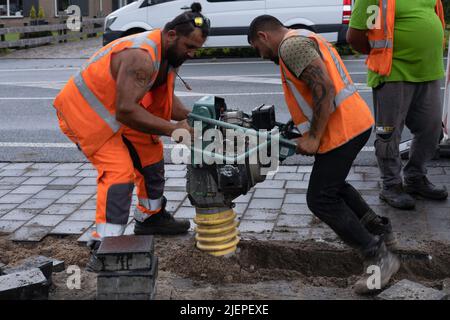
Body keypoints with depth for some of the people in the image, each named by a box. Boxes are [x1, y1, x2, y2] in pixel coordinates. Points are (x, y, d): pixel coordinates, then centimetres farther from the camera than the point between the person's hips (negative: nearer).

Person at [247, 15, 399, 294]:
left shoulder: (291, 45, -13)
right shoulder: (303, 40, 21)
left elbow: (324, 89, -23)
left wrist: (313, 137, -20)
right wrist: (307, 131, 22)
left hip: (343, 129, -11)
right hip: (355, 121, 11)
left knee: (321, 199, -4)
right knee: (331, 182, 28)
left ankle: (379, 257, -1)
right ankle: (379, 231, 35)